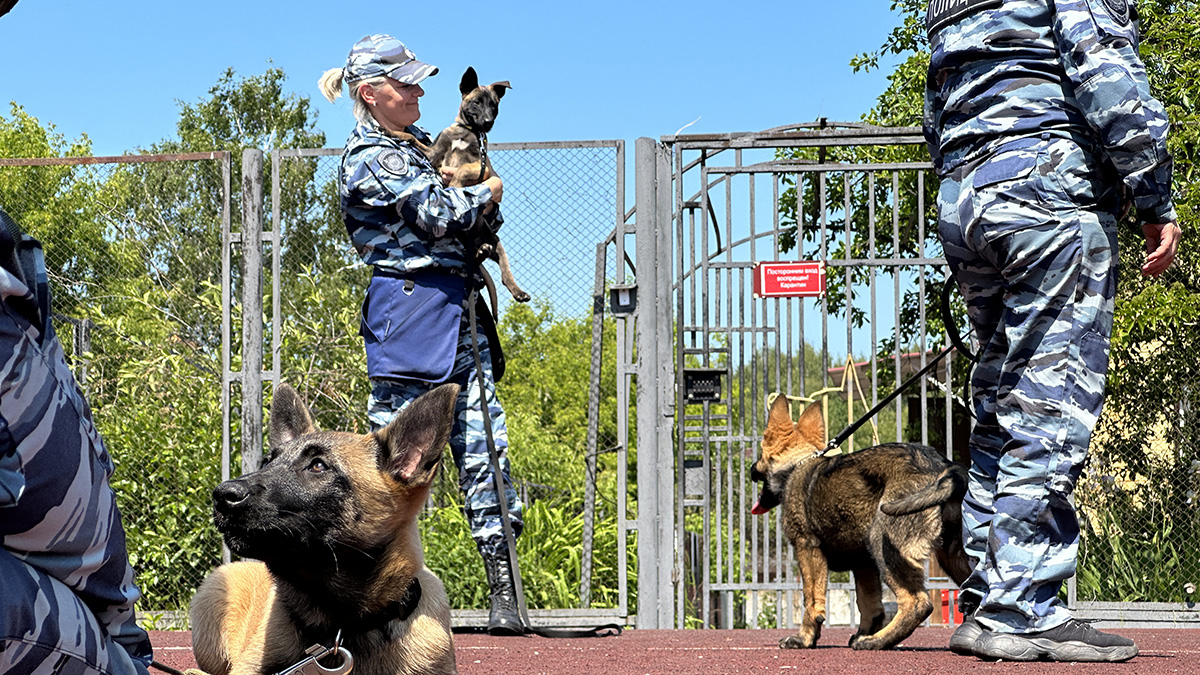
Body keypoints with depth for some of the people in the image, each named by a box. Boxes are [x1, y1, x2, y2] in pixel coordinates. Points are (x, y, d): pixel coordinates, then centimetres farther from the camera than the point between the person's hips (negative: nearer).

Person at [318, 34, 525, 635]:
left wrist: (479, 195, 1)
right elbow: (437, 214, -15)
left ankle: (503, 593, 2)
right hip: (409, 309, -8)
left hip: (460, 310, 8)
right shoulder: (367, 158, -6)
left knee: (483, 444, 2)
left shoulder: (420, 143, 19)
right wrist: (488, 191, 3)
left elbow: (482, 221, 22)